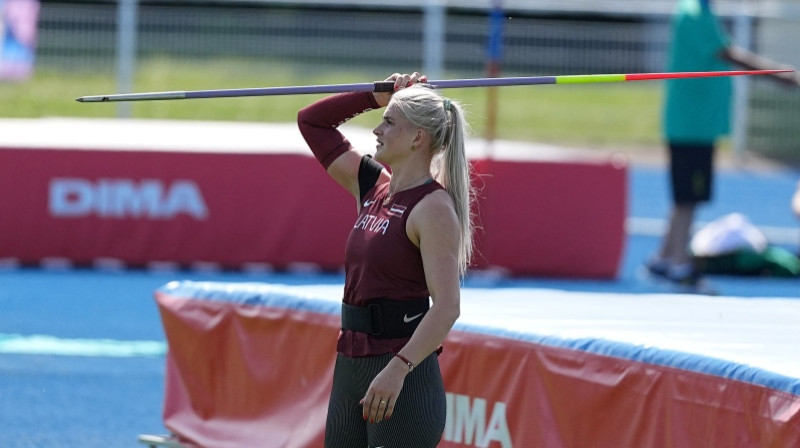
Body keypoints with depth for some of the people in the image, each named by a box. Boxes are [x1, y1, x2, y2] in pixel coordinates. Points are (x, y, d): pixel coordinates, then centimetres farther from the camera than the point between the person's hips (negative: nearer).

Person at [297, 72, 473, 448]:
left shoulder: (432, 208, -12)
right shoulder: (372, 187, 11)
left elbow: (446, 306, -21)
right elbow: (312, 122, 22)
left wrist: (397, 369, -31)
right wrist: (376, 97, 11)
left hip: (404, 379, -8)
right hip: (351, 369, 9)